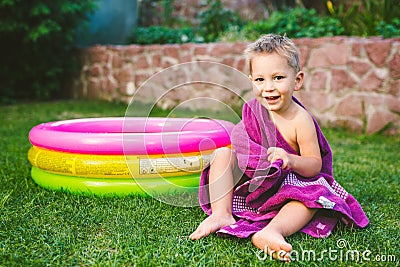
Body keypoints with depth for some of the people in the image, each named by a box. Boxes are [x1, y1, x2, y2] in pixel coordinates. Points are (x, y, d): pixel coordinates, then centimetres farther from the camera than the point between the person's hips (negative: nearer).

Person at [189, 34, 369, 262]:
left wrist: (291, 161, -36)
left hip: (285, 187, -3)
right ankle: (221, 214, -26)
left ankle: (272, 230, -56)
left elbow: (315, 165, -15)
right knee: (223, 153, -15)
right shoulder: (254, 109, -3)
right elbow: (237, 139, 10)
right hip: (248, 182, 4)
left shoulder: (301, 120, -16)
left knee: (313, 197, -31)